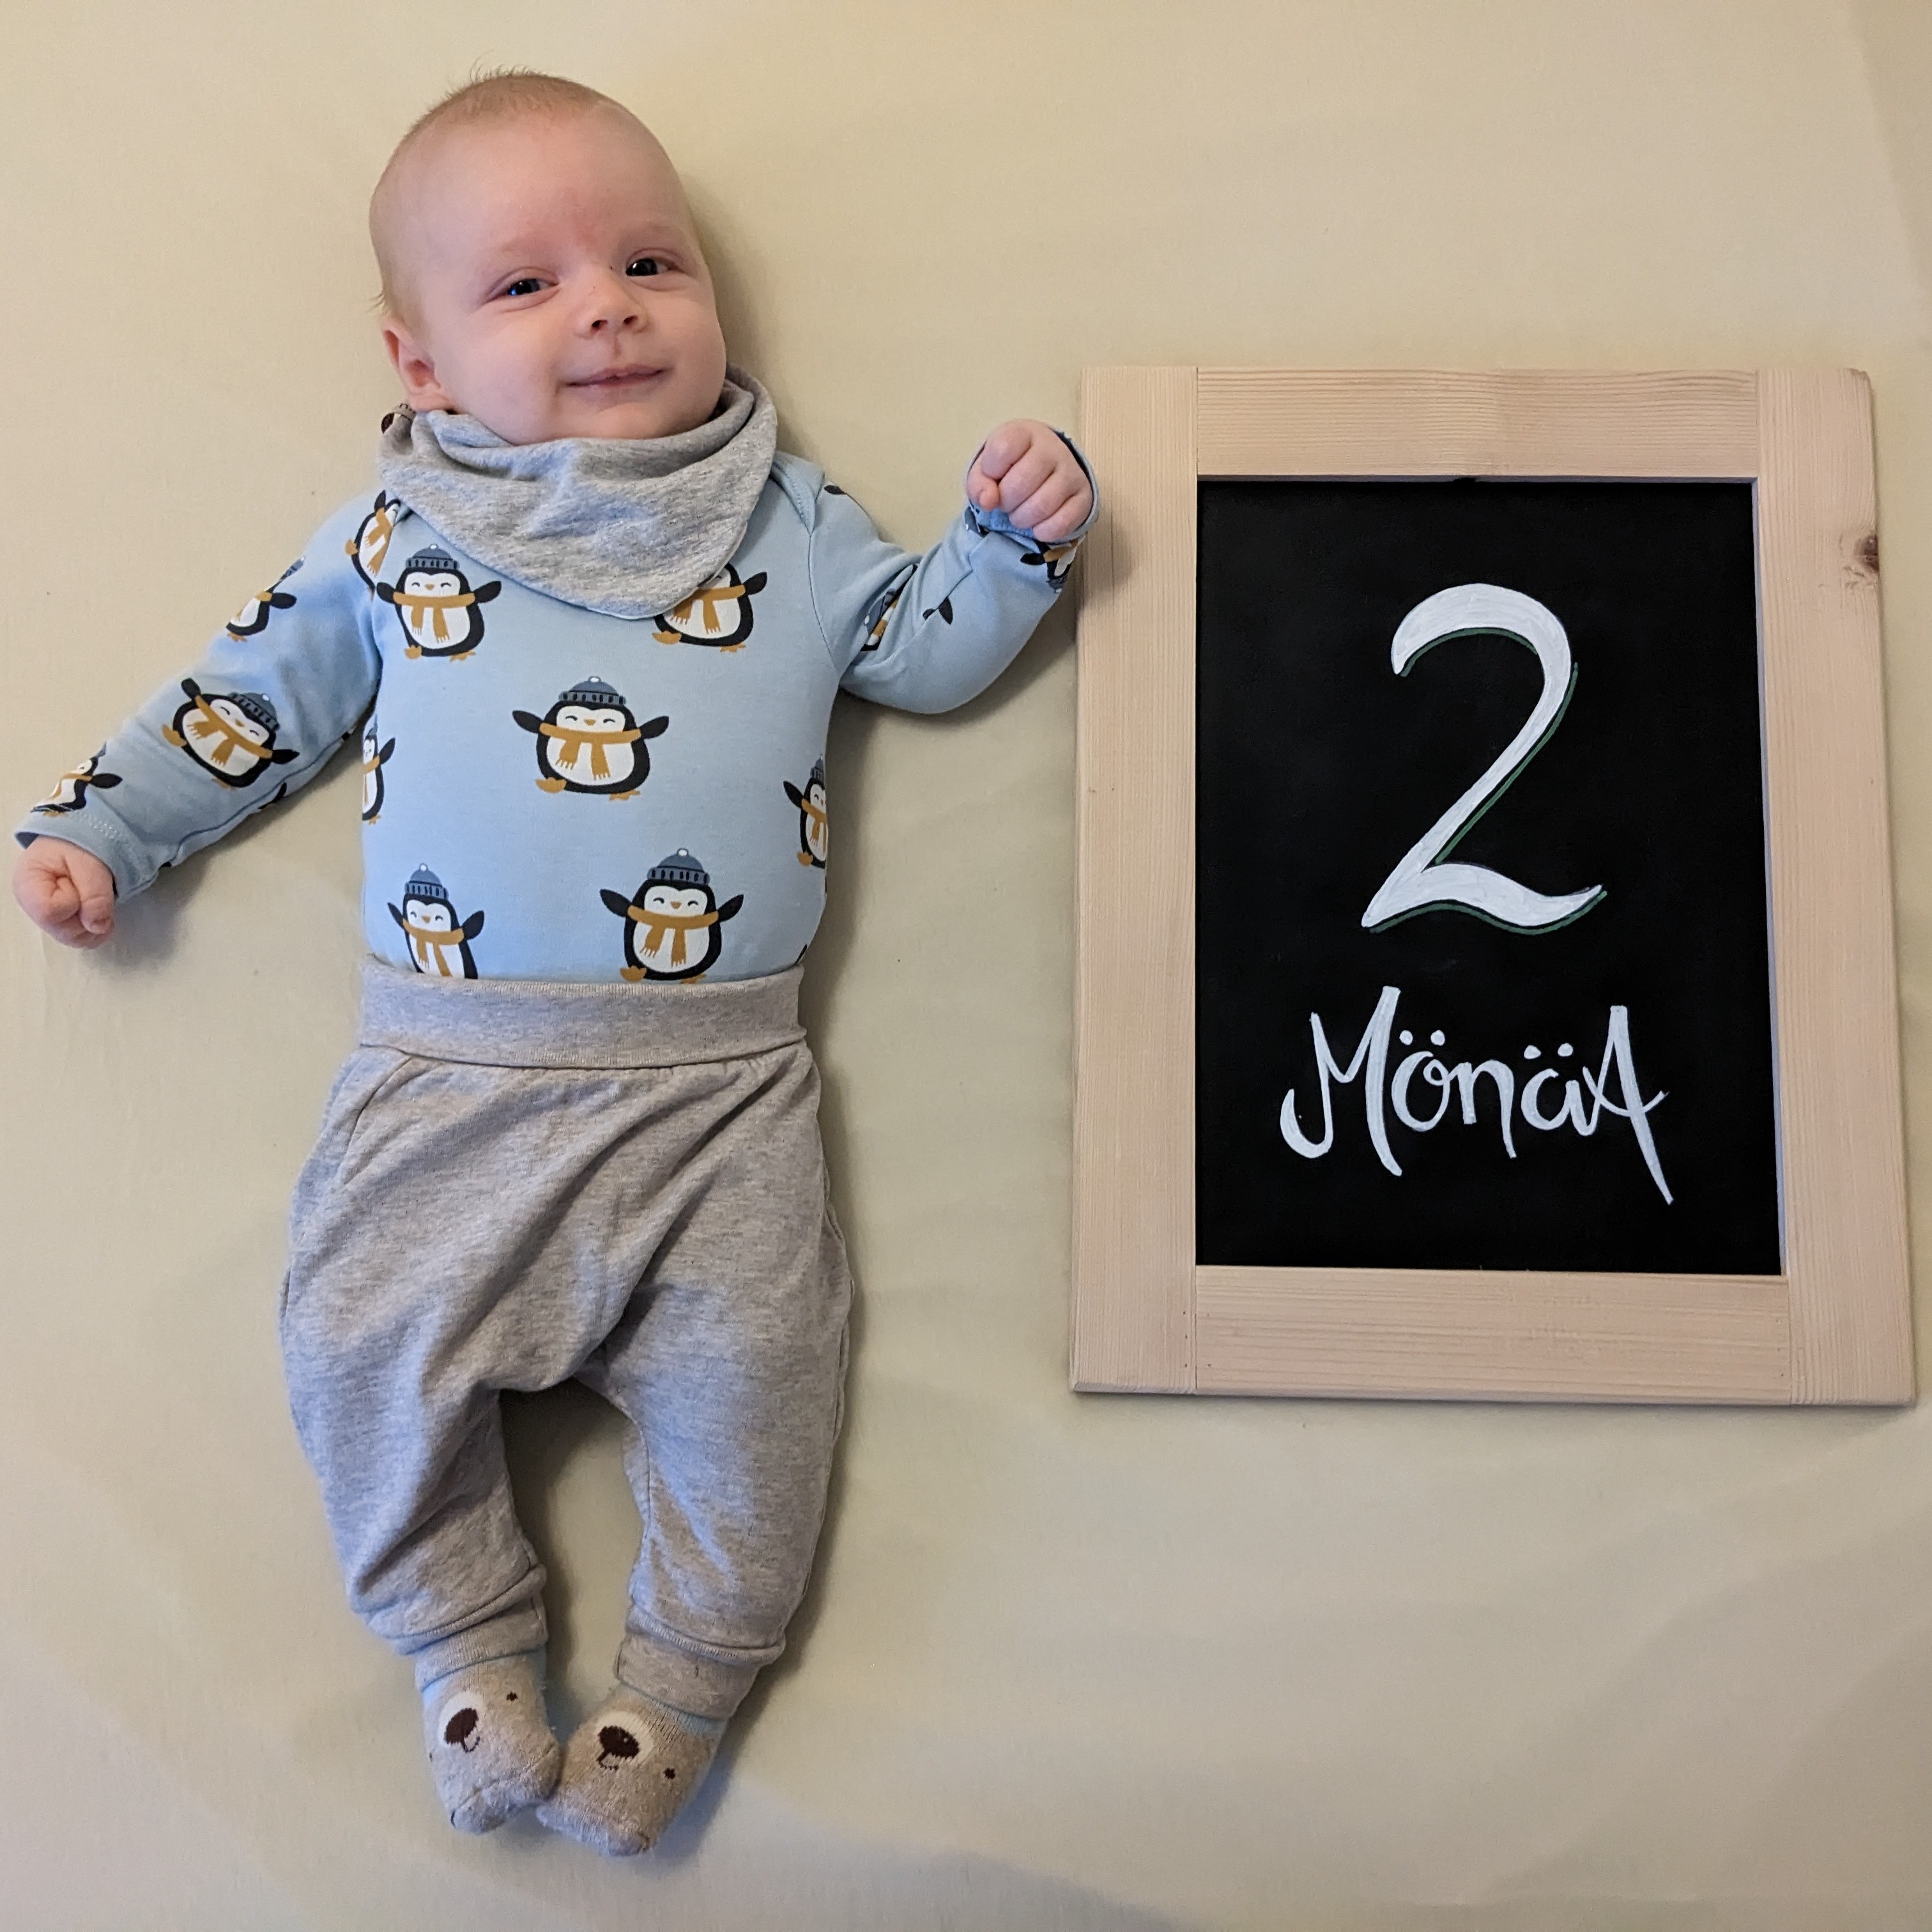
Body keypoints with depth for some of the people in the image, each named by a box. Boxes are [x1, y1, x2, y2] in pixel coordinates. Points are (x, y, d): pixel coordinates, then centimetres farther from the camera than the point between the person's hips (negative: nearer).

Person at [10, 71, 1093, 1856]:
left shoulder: (789, 518, 14)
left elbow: (927, 649, 16)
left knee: (749, 1356, -8)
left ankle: (686, 1677, 16)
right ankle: (469, 1642, 20)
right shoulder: (393, 538, 14)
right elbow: (262, 693, 20)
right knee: (362, 1333, -4)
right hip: (453, 1067, 2)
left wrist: (1016, 539, 0)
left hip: (723, 1074, -1)